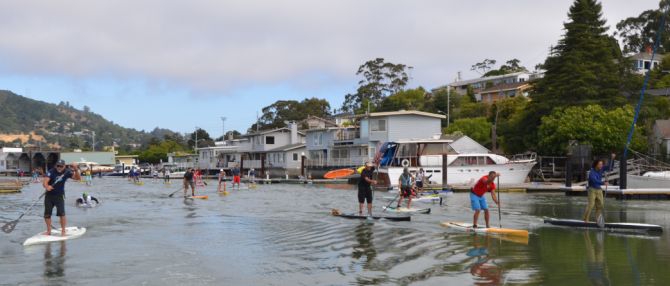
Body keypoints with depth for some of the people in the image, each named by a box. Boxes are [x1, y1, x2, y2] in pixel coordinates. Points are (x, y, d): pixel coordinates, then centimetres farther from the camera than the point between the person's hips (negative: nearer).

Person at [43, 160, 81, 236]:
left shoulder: (67, 172, -9)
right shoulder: (51, 172, -16)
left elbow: (78, 178, -13)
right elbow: (45, 181, -30)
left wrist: (76, 170, -30)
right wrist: (46, 186, -52)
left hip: (59, 195, 0)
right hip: (49, 195, 0)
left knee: (61, 213, -13)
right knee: (47, 214, 5)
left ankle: (63, 230, -2)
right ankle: (49, 231, 21)